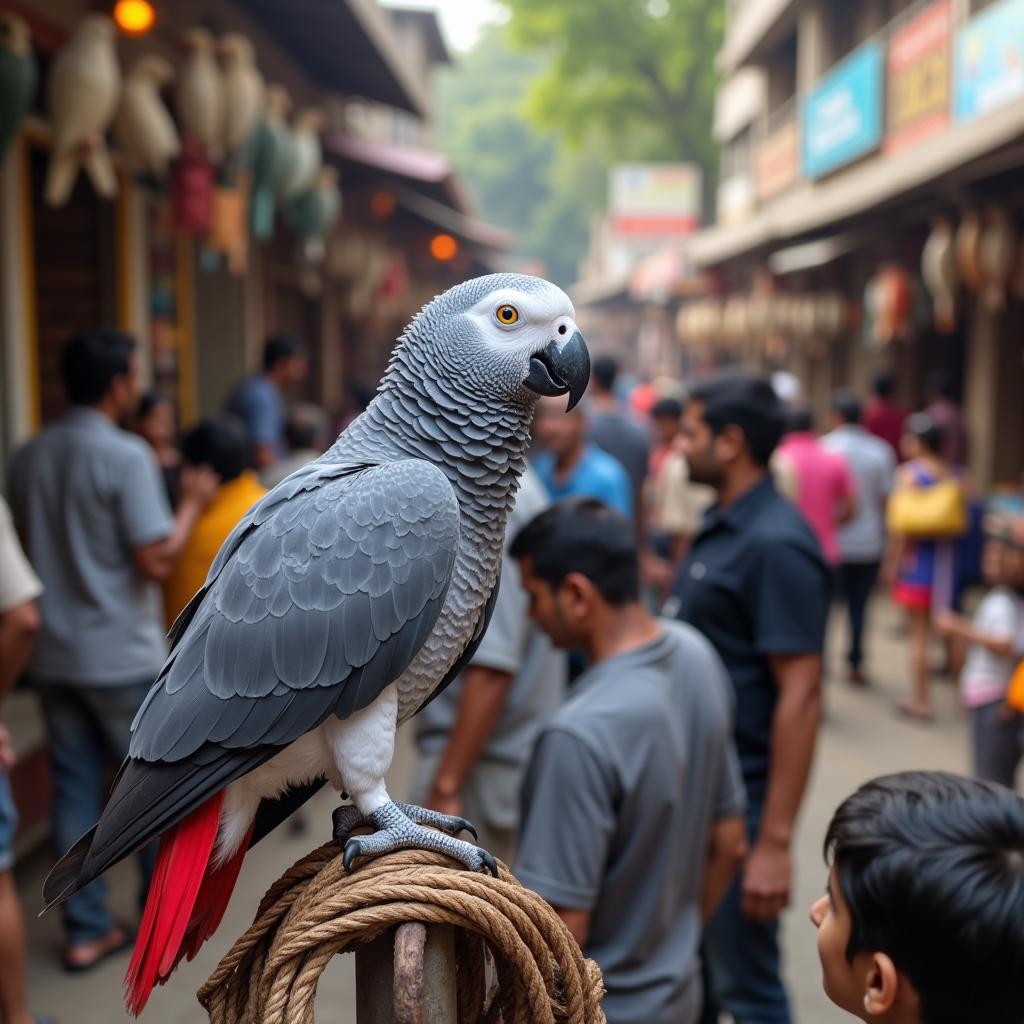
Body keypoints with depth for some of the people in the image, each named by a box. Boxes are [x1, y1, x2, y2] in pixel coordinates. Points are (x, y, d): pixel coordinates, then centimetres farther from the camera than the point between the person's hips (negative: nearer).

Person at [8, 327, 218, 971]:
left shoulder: (28, 457, 6)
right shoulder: (126, 457, -16)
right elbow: (158, 560, -19)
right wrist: (193, 503, -6)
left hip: (53, 656, 6)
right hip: (122, 657, -6)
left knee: (76, 791, 11)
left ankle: (87, 931, 19)